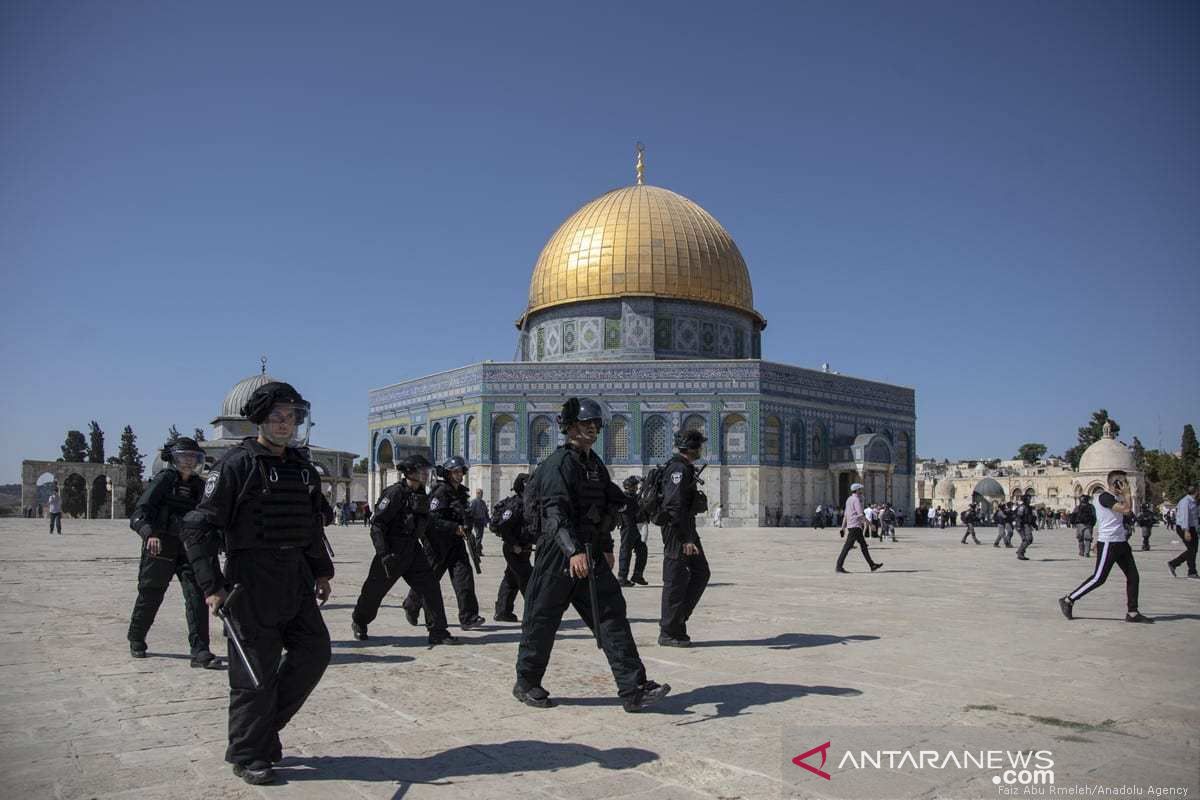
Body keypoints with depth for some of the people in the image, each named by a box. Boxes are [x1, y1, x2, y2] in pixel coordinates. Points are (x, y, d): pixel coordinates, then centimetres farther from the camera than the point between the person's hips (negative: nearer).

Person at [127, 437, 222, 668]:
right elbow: (139, 512, -16)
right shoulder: (164, 479, -6)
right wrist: (149, 533, -33)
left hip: (189, 548, 4)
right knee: (150, 596, 11)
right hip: (160, 547, -4)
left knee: (197, 595, -10)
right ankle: (136, 640, 37)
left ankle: (200, 651, -10)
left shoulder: (198, 486, 10)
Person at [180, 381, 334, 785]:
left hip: (296, 578, 7)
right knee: (256, 671, 1)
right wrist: (211, 585, -16)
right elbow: (199, 526, -11)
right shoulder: (236, 464, -10)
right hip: (252, 580, -7)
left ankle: (265, 725, 26)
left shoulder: (303, 466, 12)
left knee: (314, 650, 8)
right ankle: (247, 755, 18)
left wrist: (322, 571, 18)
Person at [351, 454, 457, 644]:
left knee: (430, 586, -3)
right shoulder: (395, 493, -17)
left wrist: (451, 526, 14)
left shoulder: (421, 495, 8)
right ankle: (359, 623, 35)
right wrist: (383, 554, -25)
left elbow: (428, 520, 23)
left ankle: (438, 632, 2)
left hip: (412, 551, 7)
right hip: (392, 552, -7)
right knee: (375, 590, 8)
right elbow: (377, 525, -19)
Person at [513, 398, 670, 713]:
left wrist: (607, 548, 25)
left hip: (591, 556, 8)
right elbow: (555, 512, -27)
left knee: (612, 615, -1)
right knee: (542, 621, 5)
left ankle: (634, 690, -2)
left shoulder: (595, 464, 14)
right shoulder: (558, 463, -14)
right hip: (558, 556, -7)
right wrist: (573, 551, -39)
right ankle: (526, 684, 24)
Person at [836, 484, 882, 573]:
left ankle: (872, 565, 16)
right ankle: (839, 566, -12)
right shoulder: (856, 499, -11)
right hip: (855, 526, -10)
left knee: (863, 545, 13)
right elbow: (861, 514, -17)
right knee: (848, 546, -11)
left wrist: (843, 528, 20)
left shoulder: (849, 499, 18)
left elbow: (845, 515, 19)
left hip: (851, 525, 10)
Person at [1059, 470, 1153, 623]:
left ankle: (1132, 613, 11)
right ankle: (1068, 600, 0)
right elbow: (1126, 509, -25)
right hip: (1108, 543, -10)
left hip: (1120, 542, 10)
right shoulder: (1104, 497, -15)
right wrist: (1127, 493, -14)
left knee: (1133, 576, 5)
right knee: (1099, 578, -8)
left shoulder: (1116, 498, 16)